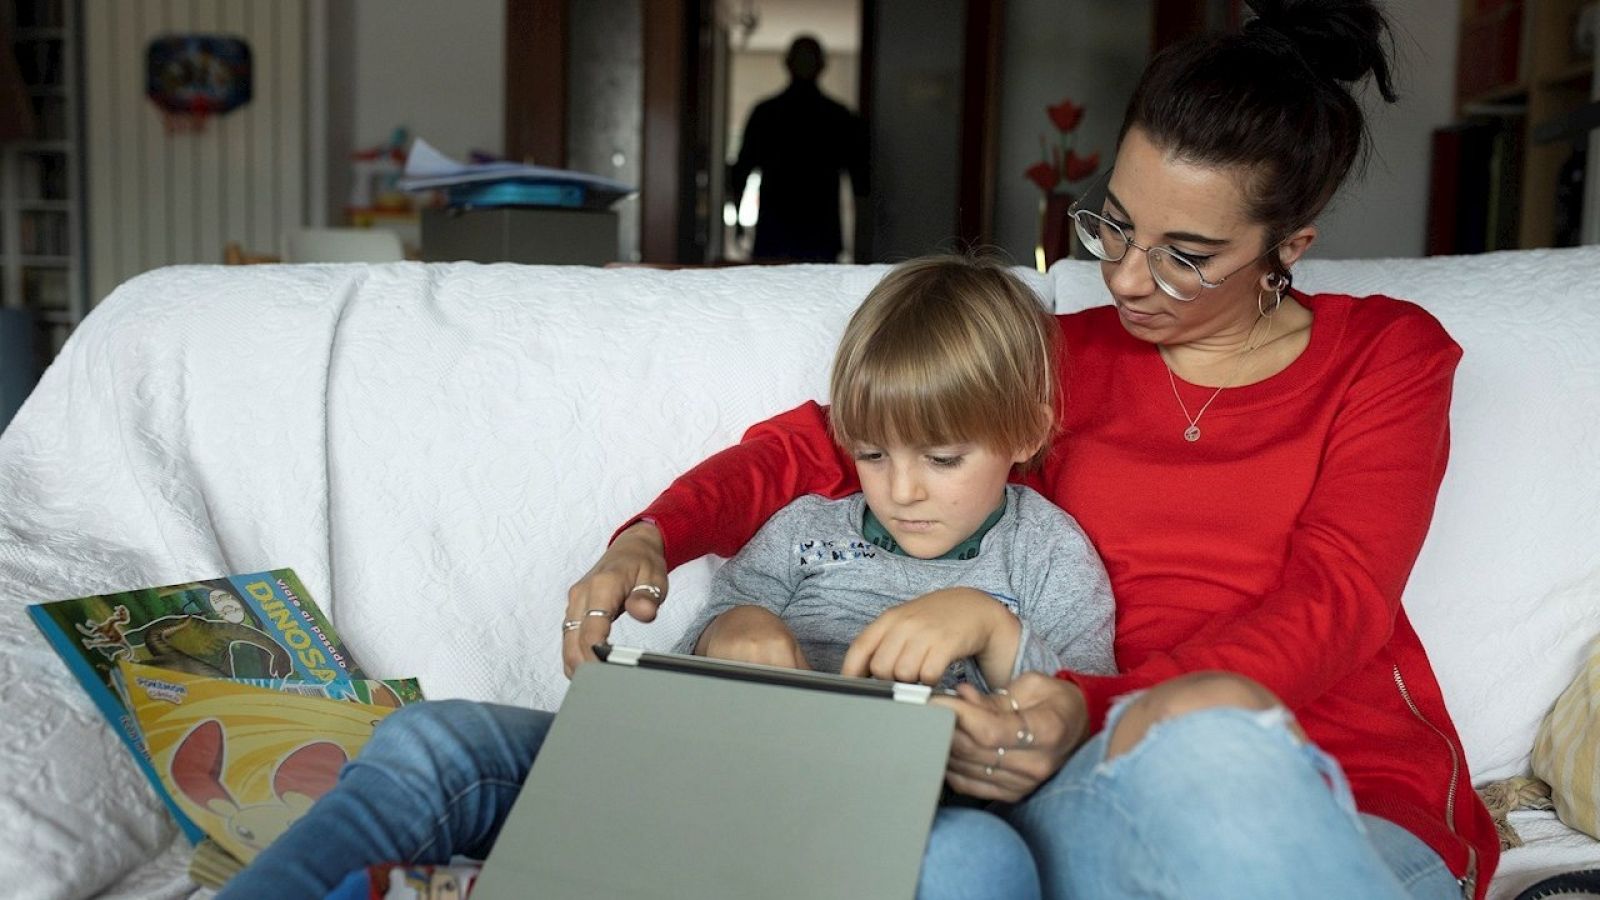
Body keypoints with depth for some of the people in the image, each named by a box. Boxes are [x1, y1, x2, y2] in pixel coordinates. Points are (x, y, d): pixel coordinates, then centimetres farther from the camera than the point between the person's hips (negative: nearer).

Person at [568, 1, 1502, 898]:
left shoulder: (1388, 358, 10)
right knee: (1205, 738, -39)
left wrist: (1094, 709, -23)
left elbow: (1332, 605, -5)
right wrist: (651, 539, -12)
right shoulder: (1064, 358, 14)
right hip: (1114, 783, -1)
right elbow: (819, 445, 8)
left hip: (1357, 811, 1)